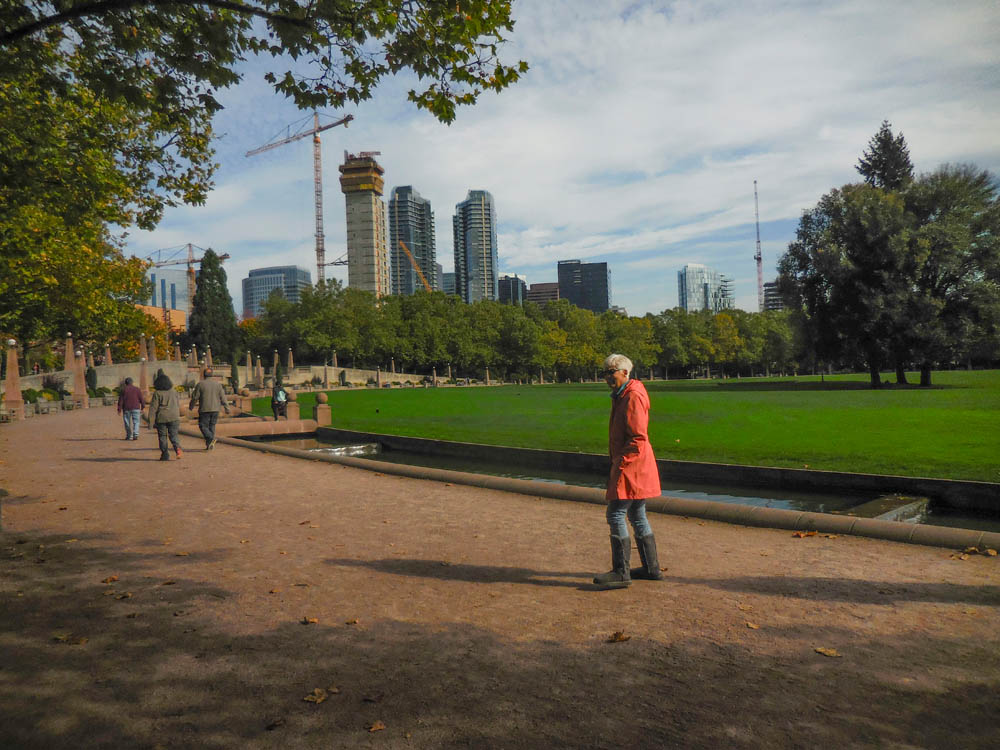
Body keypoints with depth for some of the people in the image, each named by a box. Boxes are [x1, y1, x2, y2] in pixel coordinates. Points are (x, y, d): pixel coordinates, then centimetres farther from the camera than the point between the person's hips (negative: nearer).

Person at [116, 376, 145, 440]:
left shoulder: (123, 389, 2)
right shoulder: (137, 389, 3)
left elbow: (120, 400, -1)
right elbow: (142, 399, 1)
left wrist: (119, 409, 0)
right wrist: (143, 407, 9)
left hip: (126, 409, 0)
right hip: (135, 408, 0)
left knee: (127, 423, 11)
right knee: (136, 422, 0)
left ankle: (129, 436, 16)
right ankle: (135, 434, -17)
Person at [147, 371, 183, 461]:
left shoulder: (157, 394, -6)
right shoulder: (174, 392, 6)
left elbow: (153, 408, -6)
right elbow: (178, 405, 14)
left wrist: (151, 422, -4)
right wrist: (178, 417, 25)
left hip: (161, 418, -2)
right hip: (173, 417, 2)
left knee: (162, 436, 9)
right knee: (173, 435, 5)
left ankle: (165, 454, 9)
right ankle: (177, 448, -21)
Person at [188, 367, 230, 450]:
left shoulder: (200, 384, -7)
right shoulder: (217, 384, 2)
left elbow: (195, 397, -2)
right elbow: (222, 397, 2)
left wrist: (191, 407, 14)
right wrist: (227, 408, 7)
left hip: (204, 410, -4)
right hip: (215, 409, 4)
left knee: (203, 426, 4)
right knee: (212, 426, 13)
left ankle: (211, 439, -20)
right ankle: (209, 445, 13)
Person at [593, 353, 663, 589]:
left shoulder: (633, 397, -16)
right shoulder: (621, 397, 16)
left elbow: (638, 438, -21)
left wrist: (619, 464, -19)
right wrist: (617, 463, 18)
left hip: (631, 466, -11)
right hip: (632, 467, 11)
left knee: (616, 514, -9)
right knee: (637, 515, 15)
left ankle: (621, 572, -4)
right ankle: (651, 568, 24)